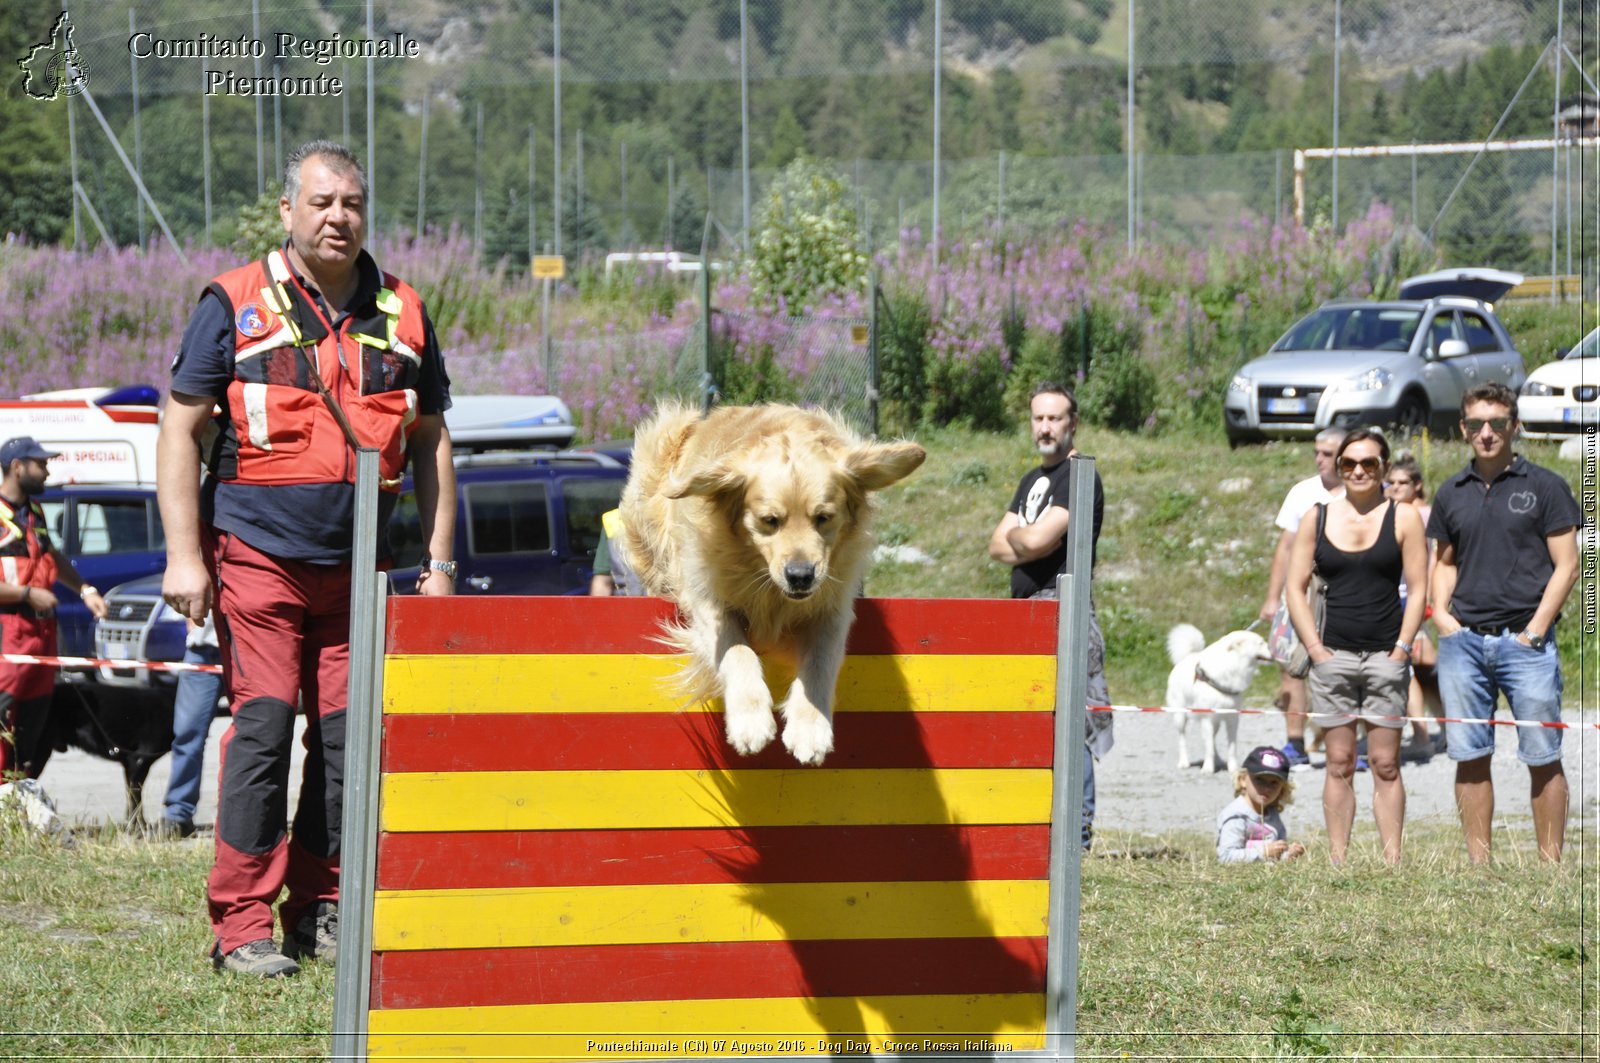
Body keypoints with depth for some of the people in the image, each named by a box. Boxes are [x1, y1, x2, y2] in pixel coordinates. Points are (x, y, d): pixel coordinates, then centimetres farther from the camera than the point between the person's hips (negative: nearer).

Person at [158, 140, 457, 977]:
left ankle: (322, 912, 13)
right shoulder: (234, 305, 0)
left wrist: (438, 561, 9)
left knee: (350, 735, 3)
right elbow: (181, 431, -1)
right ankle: (242, 924, -8)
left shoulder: (402, 316, 10)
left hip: (358, 567, 4)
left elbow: (431, 443, 16)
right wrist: (184, 557, -8)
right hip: (257, 556, -4)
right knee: (262, 727, -10)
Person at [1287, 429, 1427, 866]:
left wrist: (1401, 650, -7)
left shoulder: (1404, 518, 3)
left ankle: (1392, 859, -1)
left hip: (1386, 656, -2)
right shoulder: (1317, 518, 8)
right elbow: (1296, 588, 8)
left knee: (1385, 764, -1)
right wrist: (1314, 646, -3)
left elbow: (1418, 589, 1)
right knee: (1339, 764, 2)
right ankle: (1337, 859, 3)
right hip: (1333, 655, 2)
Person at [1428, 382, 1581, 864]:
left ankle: (1550, 863, 2)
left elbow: (1566, 565, -2)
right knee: (1469, 757, 4)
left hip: (1525, 640, -4)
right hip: (1463, 640, 4)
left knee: (1543, 759, -2)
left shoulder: (1544, 487, 0)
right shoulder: (1451, 494, 13)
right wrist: (1441, 613, 5)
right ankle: (1478, 865, 9)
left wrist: (1535, 630, -9)